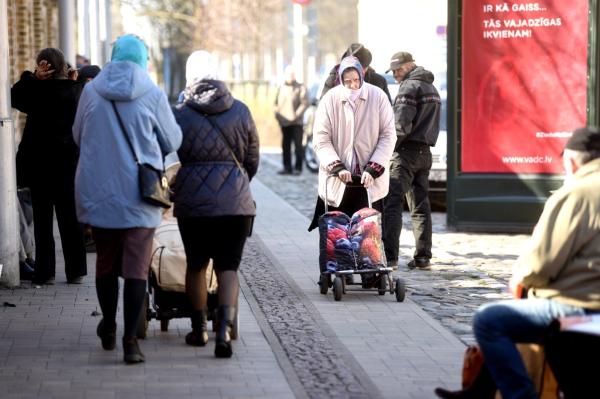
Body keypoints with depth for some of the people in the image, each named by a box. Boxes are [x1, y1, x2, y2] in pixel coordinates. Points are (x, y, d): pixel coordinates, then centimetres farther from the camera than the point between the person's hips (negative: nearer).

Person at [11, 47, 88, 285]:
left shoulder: (40, 90, -15)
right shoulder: (77, 90, -3)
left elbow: (13, 97, -2)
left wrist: (32, 77, -6)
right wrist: (73, 81, 9)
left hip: (41, 163, -3)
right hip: (70, 162, 4)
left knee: (42, 218, 4)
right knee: (69, 217, 10)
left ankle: (45, 272, 4)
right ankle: (76, 271, 11)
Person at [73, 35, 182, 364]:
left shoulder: (91, 91, -1)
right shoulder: (153, 95, -7)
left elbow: (77, 135, 12)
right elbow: (172, 142, 2)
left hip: (97, 192, 3)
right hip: (138, 195, -3)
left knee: (105, 262, 18)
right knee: (136, 268, -1)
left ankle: (108, 328, 32)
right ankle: (130, 341, -7)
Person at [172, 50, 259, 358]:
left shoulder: (180, 114, -3)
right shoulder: (240, 111, 2)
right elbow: (252, 159, 11)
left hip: (192, 202, 0)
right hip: (235, 202, 0)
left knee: (196, 266, 16)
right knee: (228, 267, 0)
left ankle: (199, 329, 24)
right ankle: (224, 333, -16)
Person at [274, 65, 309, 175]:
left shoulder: (300, 88, 3)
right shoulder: (282, 88, 17)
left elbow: (305, 103, -6)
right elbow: (277, 103, 20)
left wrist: (297, 114, -16)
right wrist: (277, 114, 4)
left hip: (296, 123, -5)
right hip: (284, 123, 5)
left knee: (298, 145, -5)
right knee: (286, 146, 4)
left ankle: (298, 168, -1)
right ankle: (287, 167, 9)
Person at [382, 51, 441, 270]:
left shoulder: (409, 87, -9)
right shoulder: (431, 87, 20)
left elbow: (401, 124, -16)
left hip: (407, 151, -9)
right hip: (425, 151, 9)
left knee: (392, 203, -10)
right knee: (420, 205, 10)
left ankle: (389, 256, -17)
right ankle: (423, 256, 8)